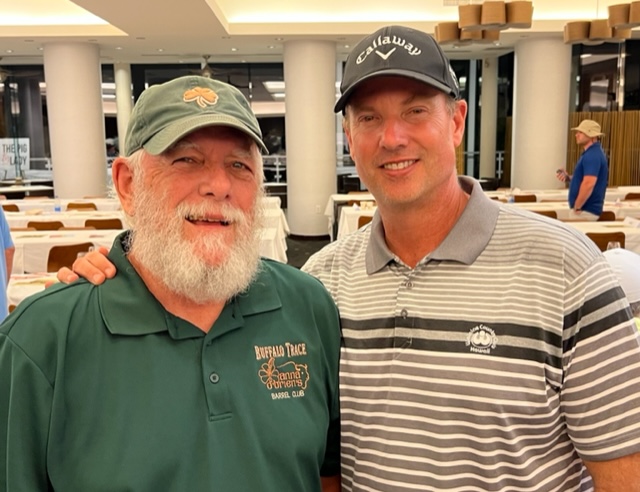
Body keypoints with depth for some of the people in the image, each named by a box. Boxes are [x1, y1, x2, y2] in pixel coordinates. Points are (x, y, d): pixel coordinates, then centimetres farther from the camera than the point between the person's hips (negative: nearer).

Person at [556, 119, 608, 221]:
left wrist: (577, 207, -21)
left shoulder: (592, 155, -18)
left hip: (586, 210, -10)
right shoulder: (592, 153, 15)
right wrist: (568, 178, 5)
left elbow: (589, 184, -28)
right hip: (587, 209, 10)